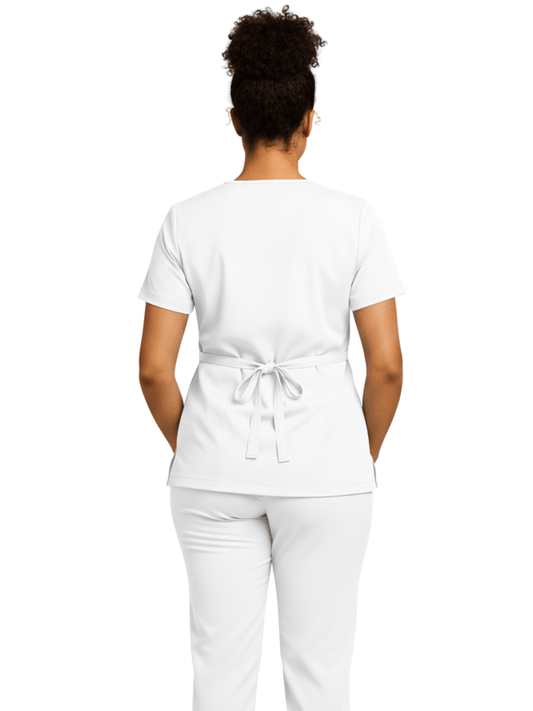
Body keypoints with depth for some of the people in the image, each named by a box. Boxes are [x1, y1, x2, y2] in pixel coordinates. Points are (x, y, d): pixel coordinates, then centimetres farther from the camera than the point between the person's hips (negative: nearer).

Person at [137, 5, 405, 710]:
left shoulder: (189, 220, -5)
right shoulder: (352, 217, -8)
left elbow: (154, 367, -5)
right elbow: (387, 365, -9)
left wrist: (191, 451, 12)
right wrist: (364, 458, 8)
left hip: (217, 467, 2)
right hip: (324, 466, -1)